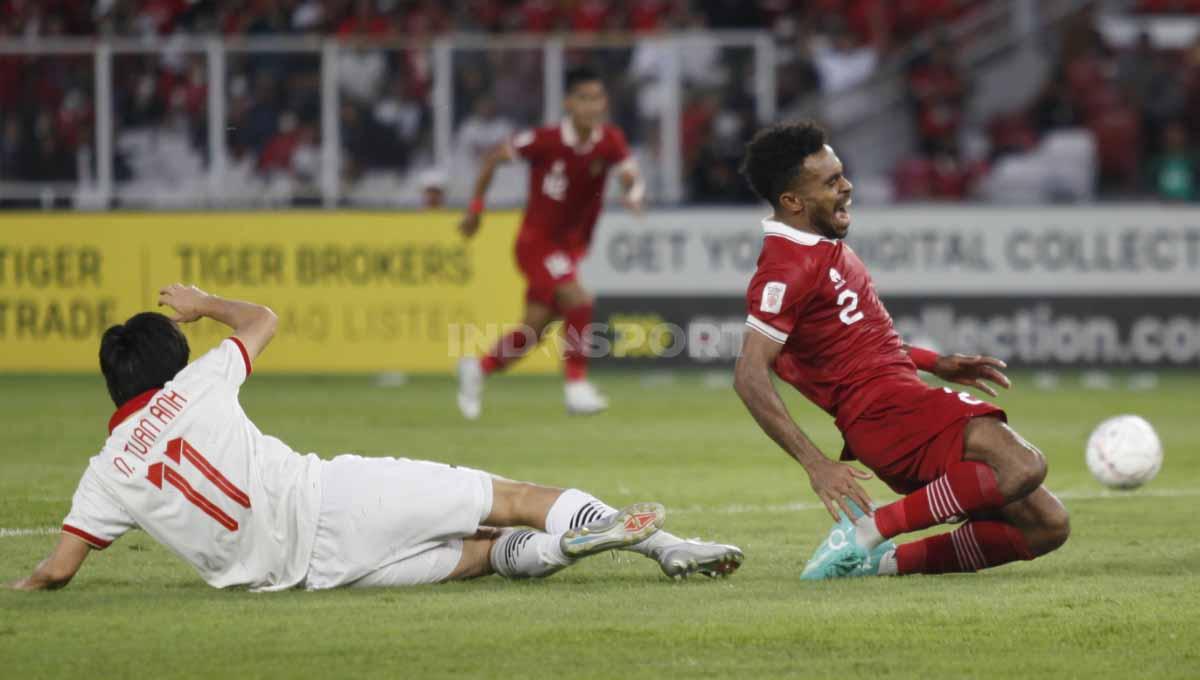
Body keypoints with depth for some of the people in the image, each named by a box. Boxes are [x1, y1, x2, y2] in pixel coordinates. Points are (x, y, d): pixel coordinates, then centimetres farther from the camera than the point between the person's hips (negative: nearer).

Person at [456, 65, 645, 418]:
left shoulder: (610, 142, -8)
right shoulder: (546, 140, -18)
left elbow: (631, 176, -17)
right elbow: (496, 157, -5)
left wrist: (633, 193, -42)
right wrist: (476, 207, -2)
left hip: (571, 245, 5)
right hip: (536, 241, -5)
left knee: (535, 329, 9)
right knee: (578, 300, -25)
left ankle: (478, 368, 34)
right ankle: (577, 386, -14)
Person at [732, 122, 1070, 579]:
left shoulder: (823, 247, 17)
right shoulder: (787, 268, -15)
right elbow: (749, 376, -23)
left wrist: (935, 363, 26)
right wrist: (815, 464, -29)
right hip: (884, 410, -10)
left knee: (1046, 526, 5)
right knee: (1023, 467, -32)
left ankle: (887, 562, 5)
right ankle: (867, 532, -23)